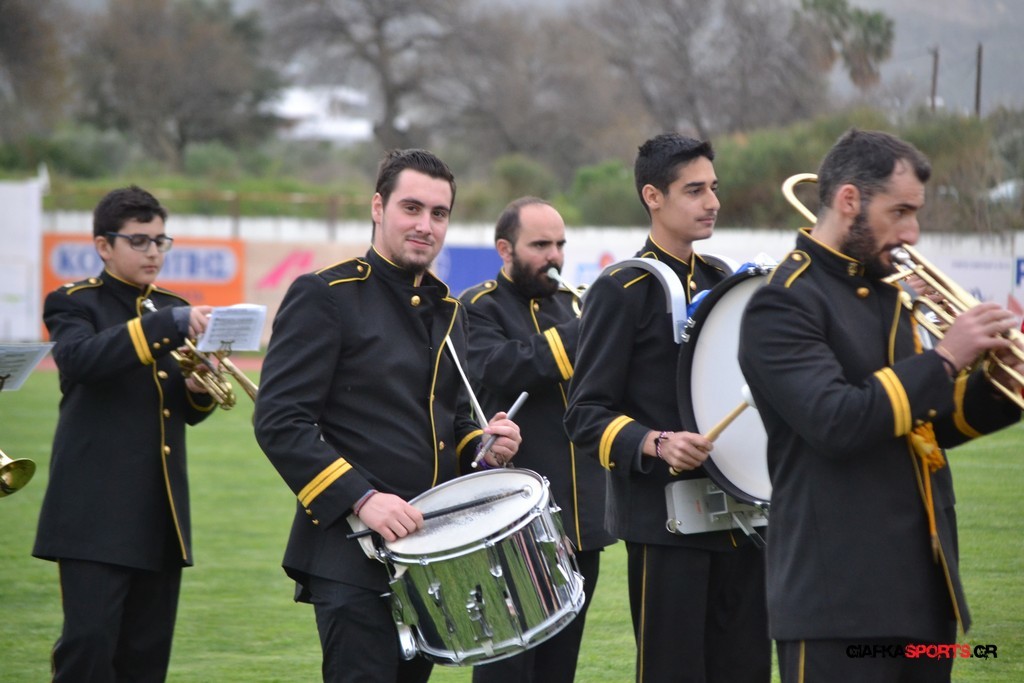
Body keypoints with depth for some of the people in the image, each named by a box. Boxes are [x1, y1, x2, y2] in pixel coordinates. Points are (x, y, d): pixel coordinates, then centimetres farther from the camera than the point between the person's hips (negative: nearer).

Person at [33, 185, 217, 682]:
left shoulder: (173, 309, 17)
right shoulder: (74, 304, 0)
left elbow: (190, 411, 16)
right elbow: (79, 359, -24)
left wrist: (199, 388, -8)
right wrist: (169, 322, -30)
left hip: (160, 510, 6)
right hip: (98, 508, -6)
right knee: (89, 641, -14)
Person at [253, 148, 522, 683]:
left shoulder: (447, 311, 17)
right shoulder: (324, 296, -6)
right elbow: (279, 421, -14)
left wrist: (483, 446, 3)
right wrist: (361, 498, -22)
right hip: (353, 556, -7)